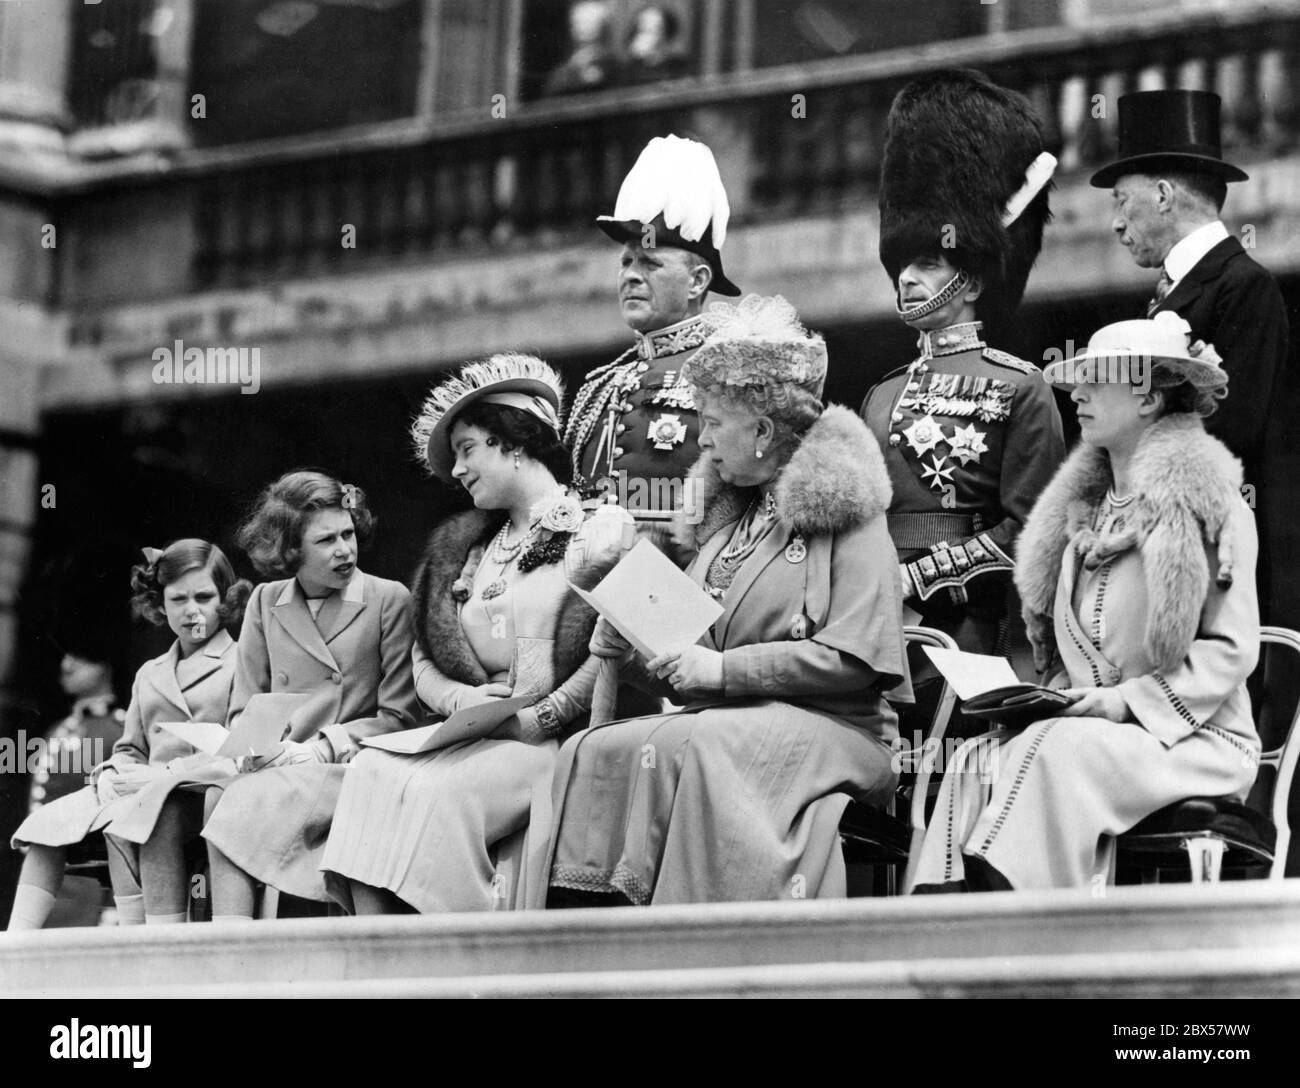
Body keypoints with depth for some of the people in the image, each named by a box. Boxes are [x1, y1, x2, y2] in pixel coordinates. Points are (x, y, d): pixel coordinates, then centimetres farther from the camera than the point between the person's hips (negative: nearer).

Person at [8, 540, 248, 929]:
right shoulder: (149, 674, 27)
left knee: (124, 818, -36)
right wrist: (112, 774, 2)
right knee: (49, 822, -15)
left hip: (208, 796, -7)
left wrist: (165, 776, -15)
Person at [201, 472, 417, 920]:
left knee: (244, 804, -31)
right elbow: (242, 711, 15)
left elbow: (398, 717, 1)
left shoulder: (389, 600, 4)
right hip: (278, 766, 3)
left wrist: (319, 749, -11)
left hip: (351, 766, -3)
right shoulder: (266, 602, 15)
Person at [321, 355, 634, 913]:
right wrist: (462, 700, -4)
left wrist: (539, 719, -16)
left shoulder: (601, 528, 3)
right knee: (371, 772, -23)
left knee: (439, 794, -31)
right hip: (475, 738, 6)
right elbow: (425, 663, 18)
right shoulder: (465, 550, 24)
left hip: (562, 742, -6)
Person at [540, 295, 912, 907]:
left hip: (831, 728, -7)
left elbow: (853, 661, -13)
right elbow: (689, 672, 23)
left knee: (688, 747, -35)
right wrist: (633, 649, 2)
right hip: (732, 722, 7)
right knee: (590, 753, -19)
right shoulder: (725, 517, 23)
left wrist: (724, 670, -14)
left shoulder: (846, 514, 0)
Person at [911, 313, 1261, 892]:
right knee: (976, 759, -22)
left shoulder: (1205, 500, -4)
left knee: (1056, 750, -33)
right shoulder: (1083, 508, 17)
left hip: (1194, 738, -6)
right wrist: (1055, 697, 1)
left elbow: (1234, 648, -9)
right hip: (1086, 729, 6)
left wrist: (1129, 701, -17)